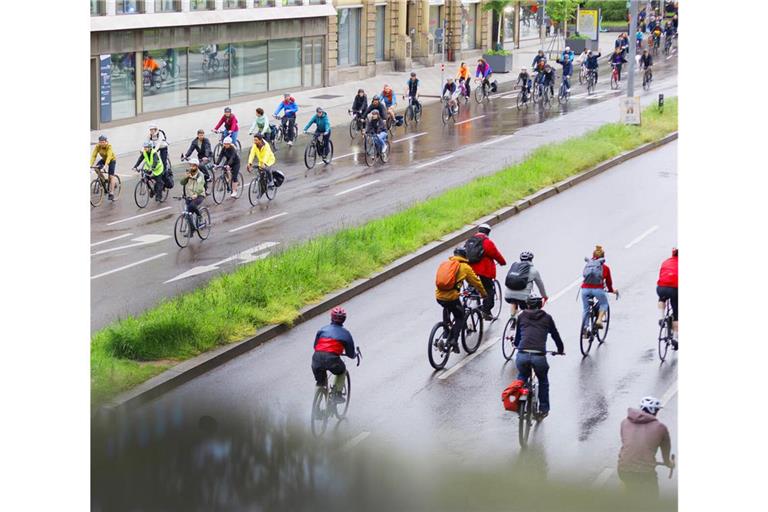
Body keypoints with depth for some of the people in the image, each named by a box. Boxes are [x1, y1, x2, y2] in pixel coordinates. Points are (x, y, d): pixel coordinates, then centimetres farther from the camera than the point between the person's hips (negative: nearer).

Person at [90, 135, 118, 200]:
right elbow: (93, 155, -25)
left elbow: (109, 156, -42)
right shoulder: (97, 146, -21)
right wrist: (91, 164, -39)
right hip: (104, 159, 5)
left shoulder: (109, 146, -32)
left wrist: (106, 165, -56)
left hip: (111, 160, -5)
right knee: (96, 168, -21)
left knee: (111, 176, -14)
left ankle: (111, 193, -12)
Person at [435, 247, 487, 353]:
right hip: (452, 297, -5)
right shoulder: (465, 267, 4)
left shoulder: (444, 264, 16)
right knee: (460, 318, 15)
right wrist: (483, 294, 29)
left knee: (446, 308, 37)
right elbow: (476, 282, 13)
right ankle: (453, 340, -3)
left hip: (439, 296, 5)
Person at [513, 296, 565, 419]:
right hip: (539, 356, -1)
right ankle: (544, 409, 31)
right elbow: (555, 335, 25)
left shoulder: (521, 316, 18)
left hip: (522, 355, 1)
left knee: (522, 378, 31)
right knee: (543, 381, 28)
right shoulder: (547, 318, 16)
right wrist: (561, 350, 45)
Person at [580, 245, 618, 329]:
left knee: (586, 310, 15)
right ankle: (599, 320, 6)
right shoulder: (605, 267, 13)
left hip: (585, 289, 2)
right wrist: (611, 290, 40)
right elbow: (609, 282, 20)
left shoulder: (588, 265, 19)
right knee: (604, 304, 25)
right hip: (598, 289, -2)